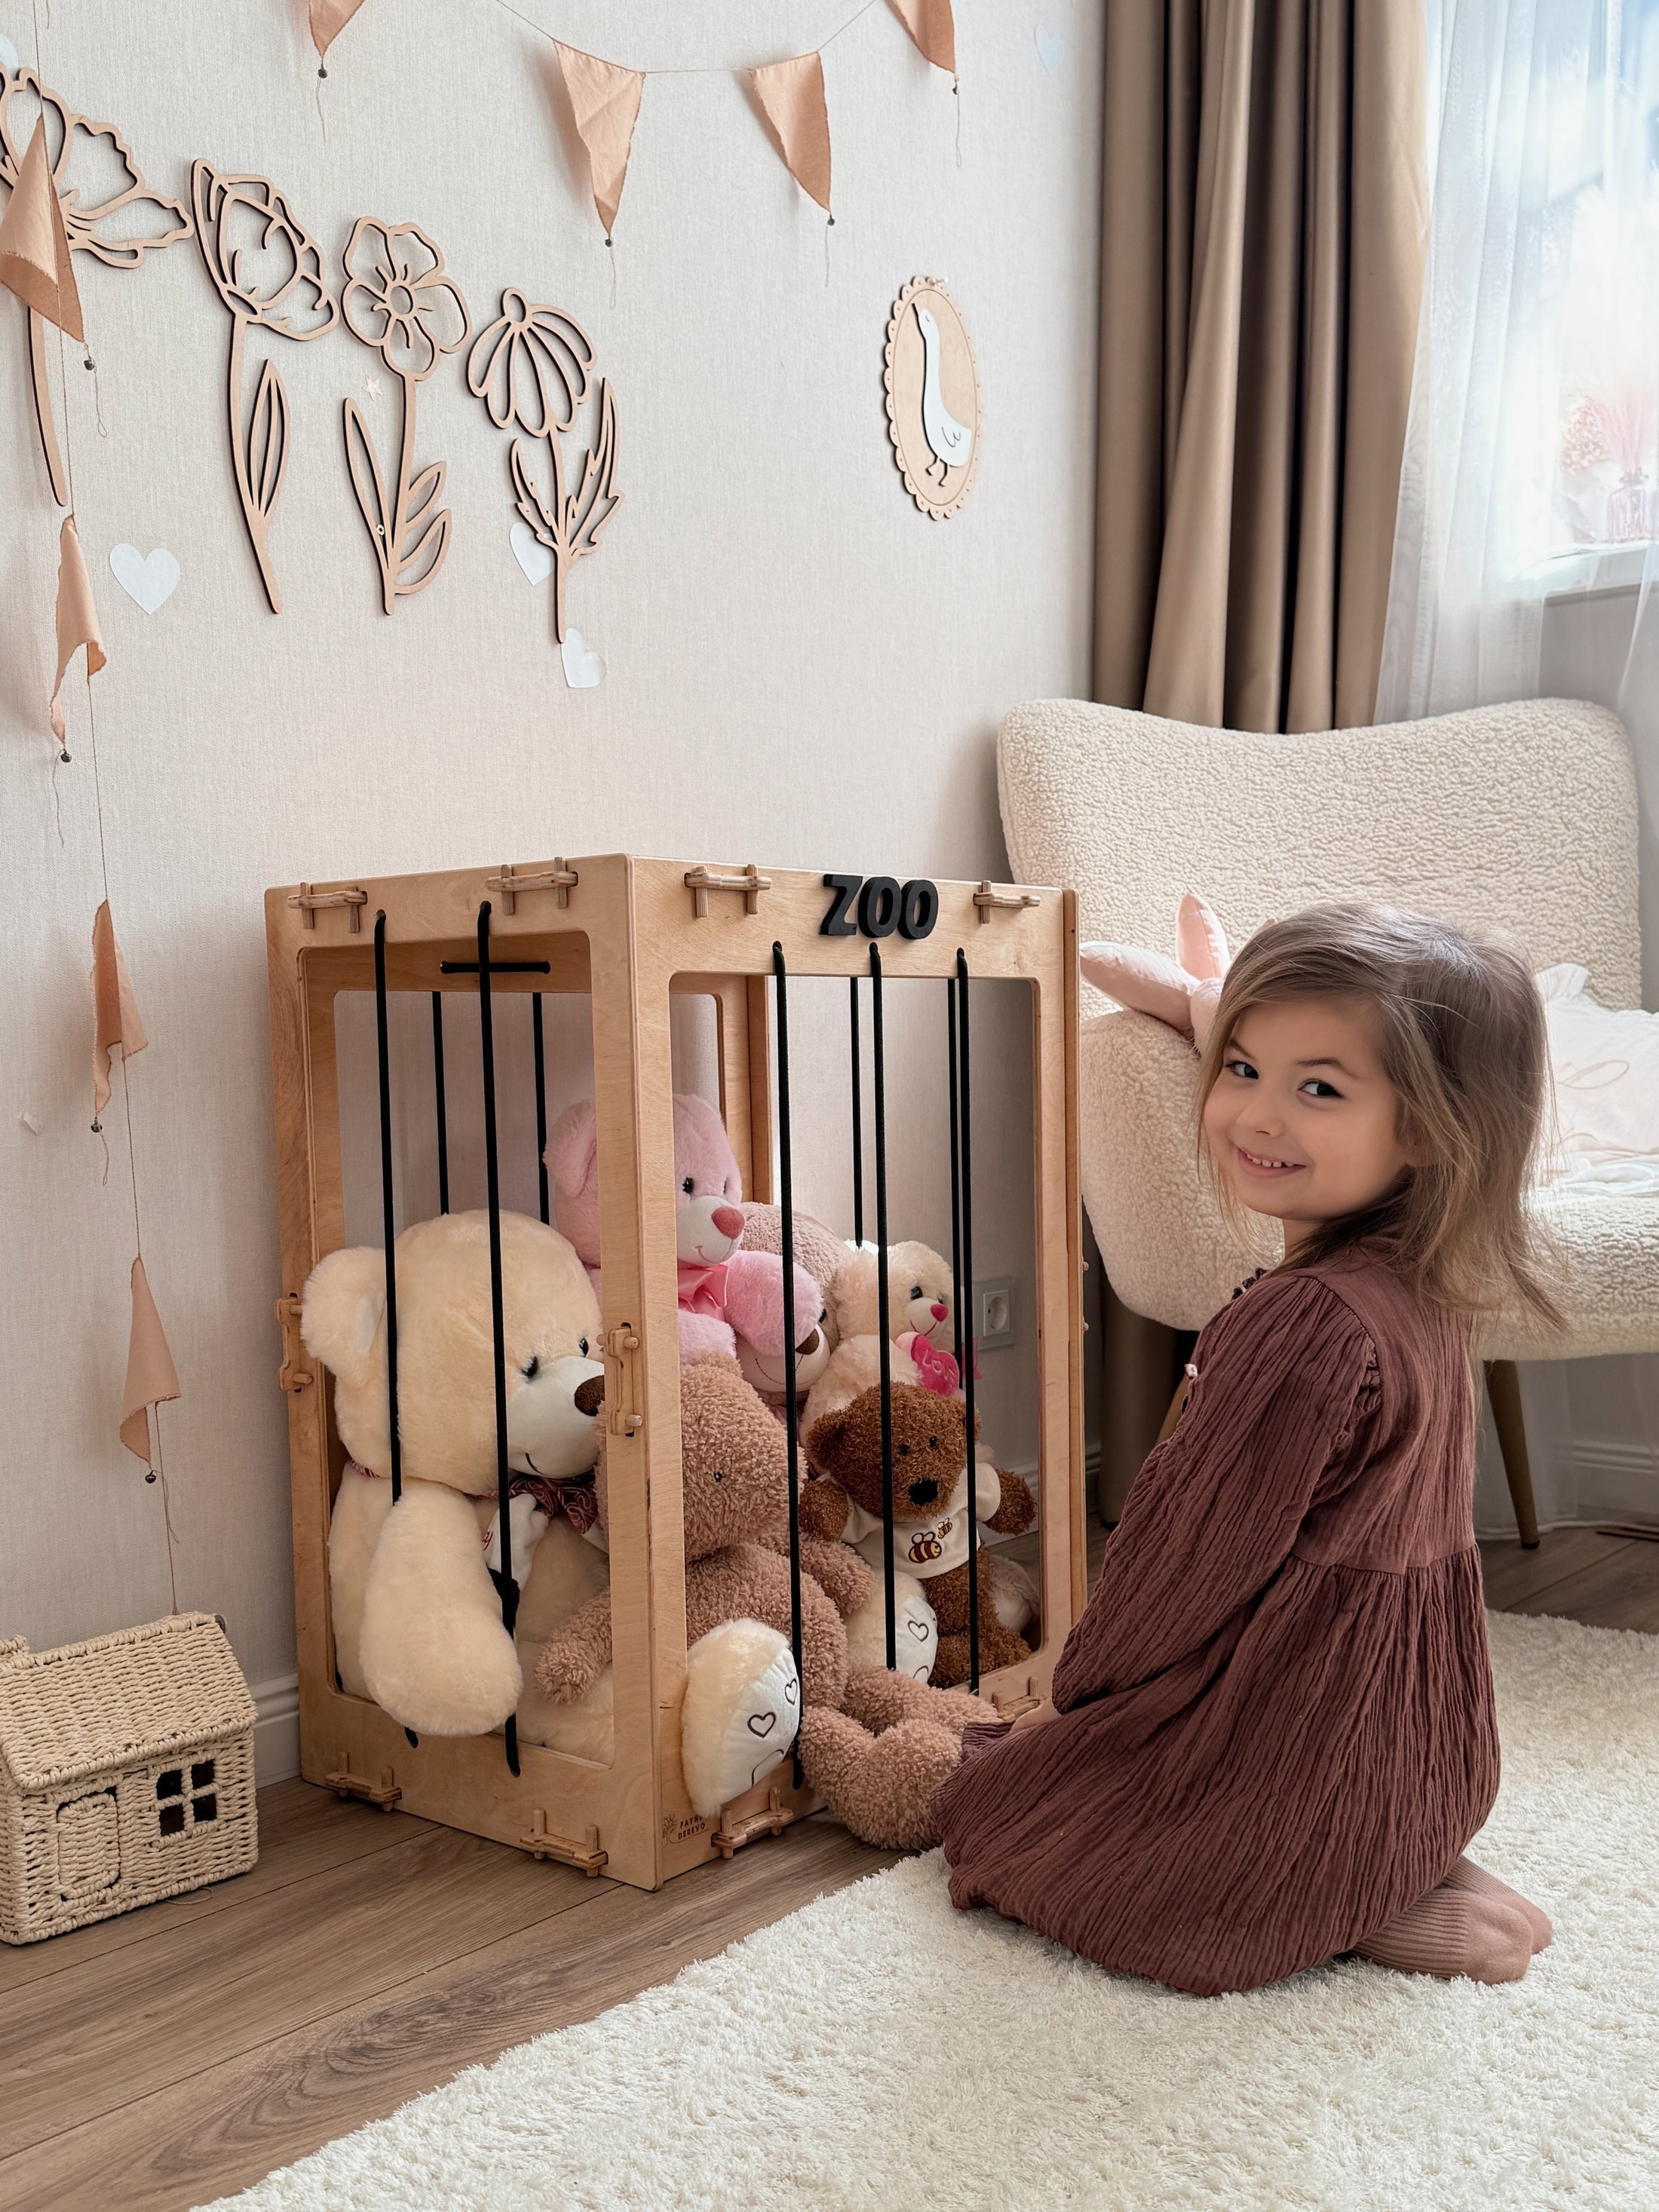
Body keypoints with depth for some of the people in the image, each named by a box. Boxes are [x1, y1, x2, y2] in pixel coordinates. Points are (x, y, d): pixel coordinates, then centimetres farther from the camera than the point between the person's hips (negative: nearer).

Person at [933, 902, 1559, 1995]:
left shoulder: (1303, 1324, -28)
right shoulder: (1423, 1292, -2)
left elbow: (1194, 1559, -20)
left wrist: (1078, 1689, -3)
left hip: (1294, 1779, -9)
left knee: (993, 1792, 11)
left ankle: (1361, 1923, 0)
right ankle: (1419, 1886, 12)